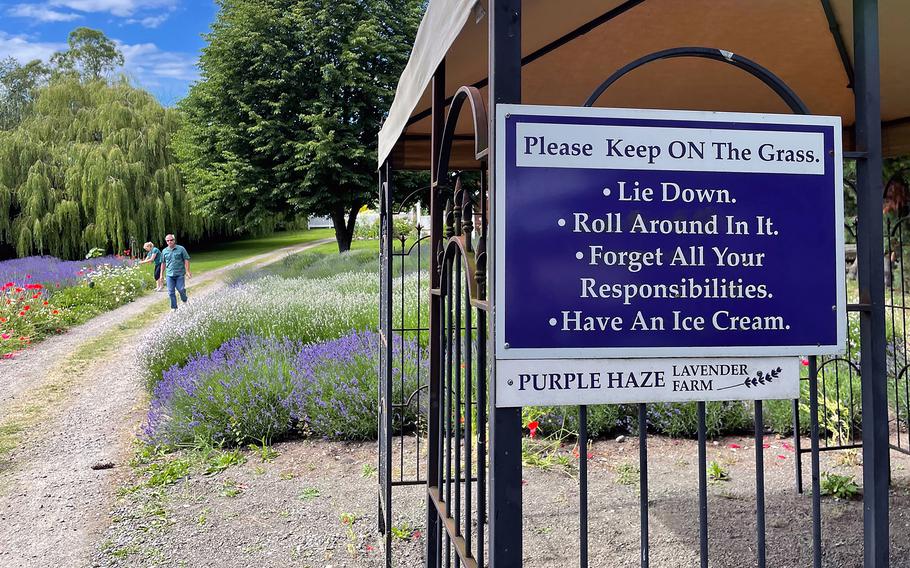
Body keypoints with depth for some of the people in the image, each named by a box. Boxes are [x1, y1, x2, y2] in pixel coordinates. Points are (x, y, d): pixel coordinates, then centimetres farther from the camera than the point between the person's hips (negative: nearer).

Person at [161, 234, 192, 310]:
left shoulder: (181, 249, -2)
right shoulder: (164, 251, 9)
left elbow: (186, 260, -2)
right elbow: (163, 263, 16)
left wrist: (187, 271, -9)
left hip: (180, 274, -3)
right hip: (169, 275, 3)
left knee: (181, 289, -4)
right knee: (171, 292, 2)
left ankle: (185, 301, 26)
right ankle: (174, 307, 13)